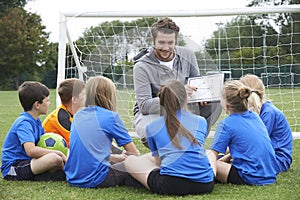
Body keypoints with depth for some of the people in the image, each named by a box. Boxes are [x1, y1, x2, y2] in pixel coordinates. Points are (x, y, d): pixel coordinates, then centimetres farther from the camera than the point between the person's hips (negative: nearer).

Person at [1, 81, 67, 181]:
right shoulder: (24, 123, -17)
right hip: (13, 168, -10)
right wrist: (58, 153, -22)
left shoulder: (36, 121, 13)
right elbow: (31, 150, -31)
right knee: (55, 159, -30)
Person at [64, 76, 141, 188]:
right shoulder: (111, 116, -5)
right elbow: (134, 153, 0)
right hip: (95, 179, -6)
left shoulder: (78, 116, 13)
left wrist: (114, 158, 30)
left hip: (73, 179, 6)